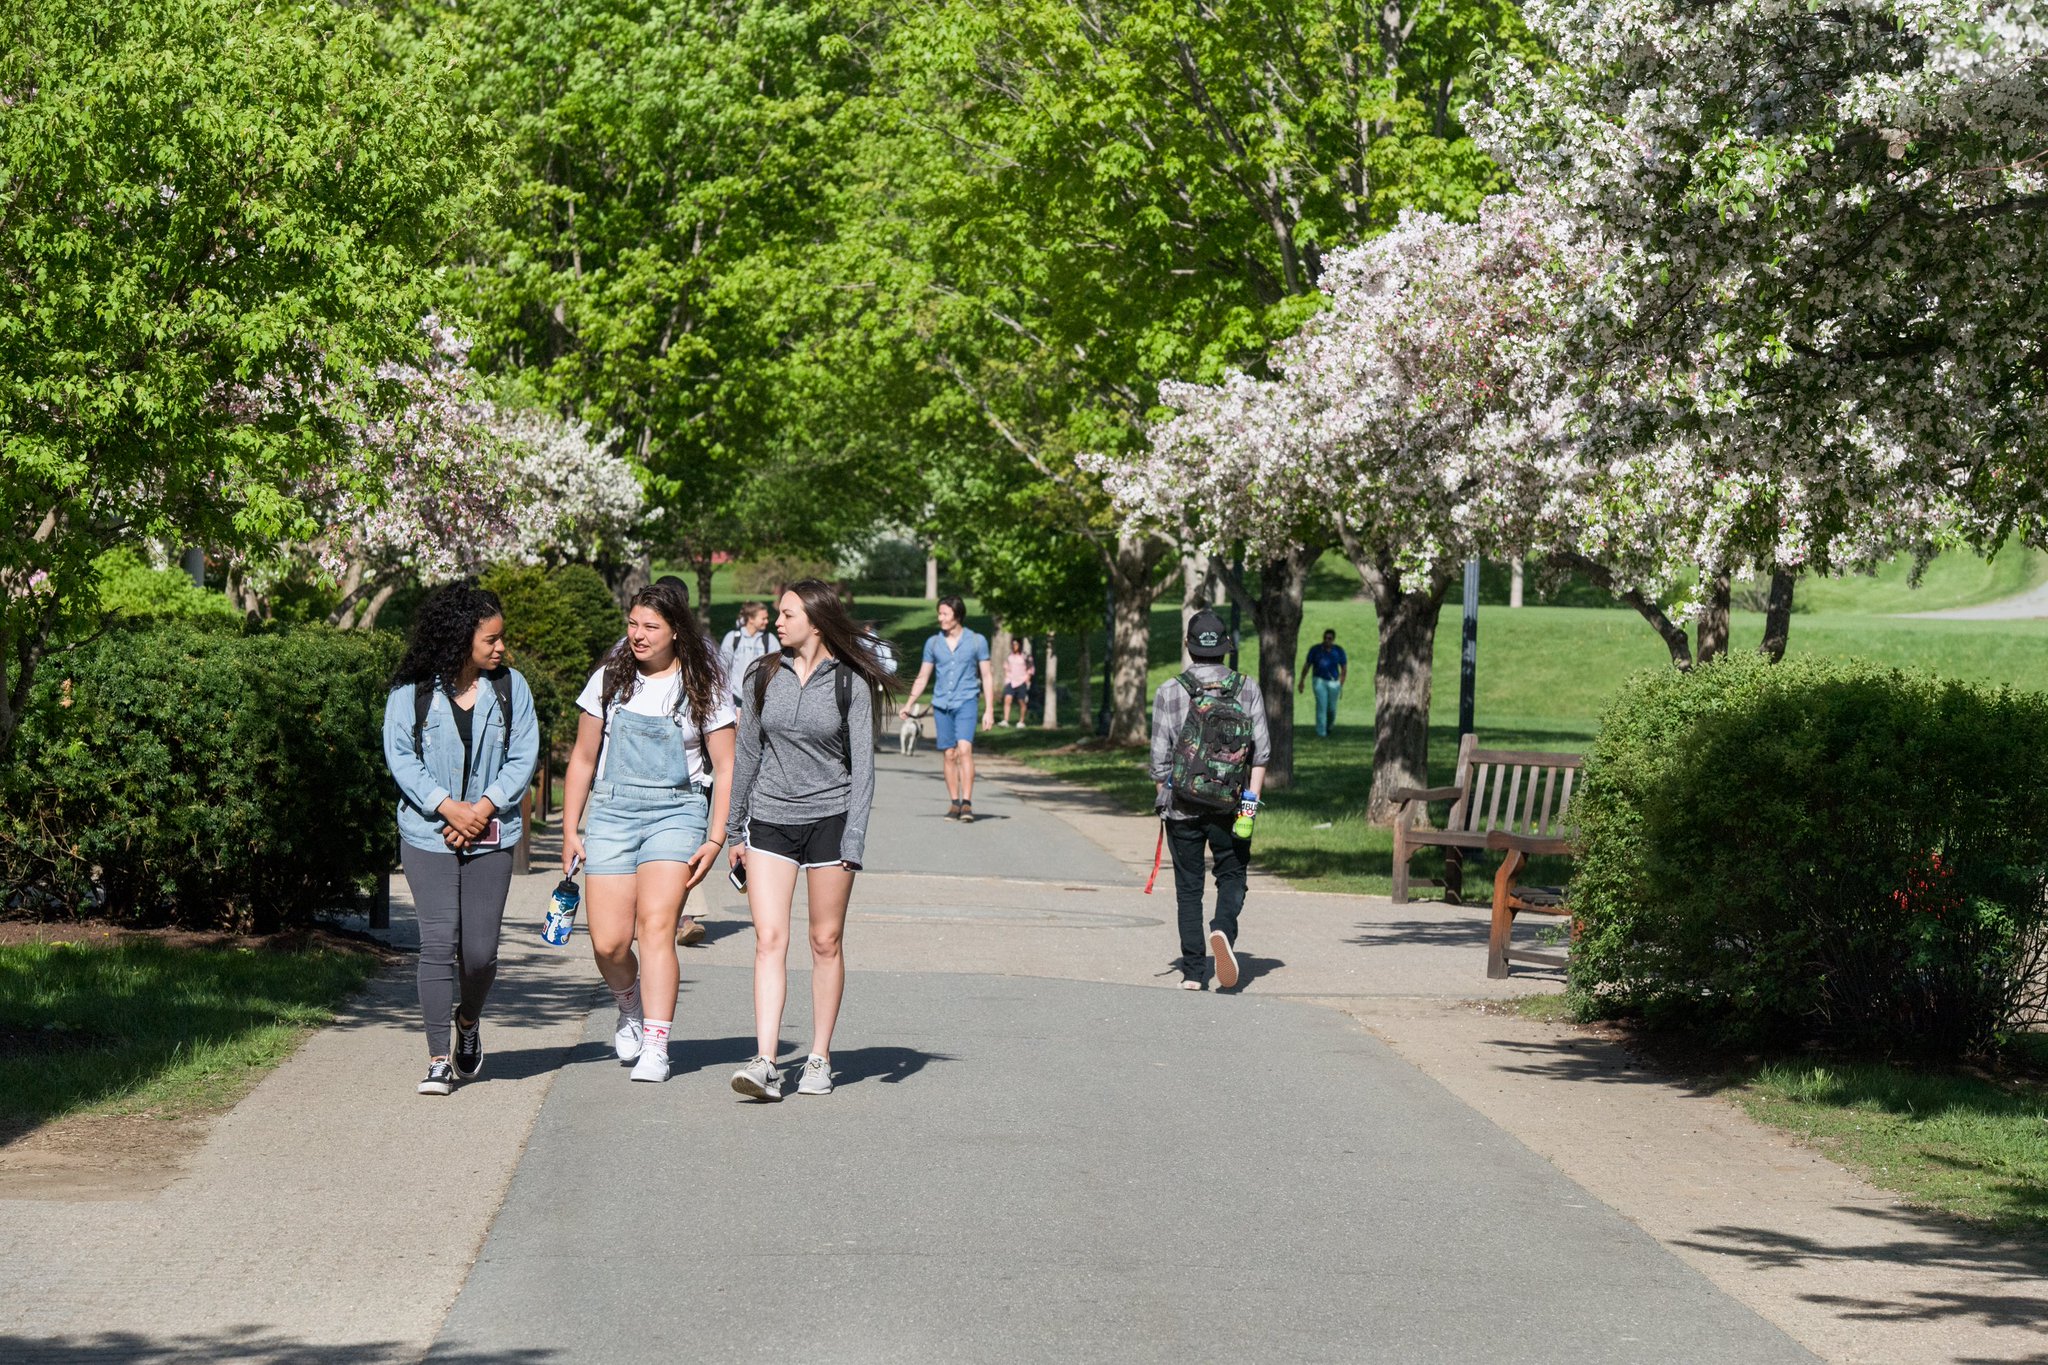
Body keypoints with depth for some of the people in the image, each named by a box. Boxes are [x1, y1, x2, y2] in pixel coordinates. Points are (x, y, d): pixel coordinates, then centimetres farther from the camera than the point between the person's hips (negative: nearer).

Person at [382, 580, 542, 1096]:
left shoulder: (510, 687, 6)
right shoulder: (411, 691, -1)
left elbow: (524, 756, 3)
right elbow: (400, 756, -4)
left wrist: (482, 810, -9)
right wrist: (447, 807, -14)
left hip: (490, 836, 2)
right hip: (428, 835, -2)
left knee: (479, 950, -1)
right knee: (439, 943, -10)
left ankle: (469, 1019, 31)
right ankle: (439, 1060, -4)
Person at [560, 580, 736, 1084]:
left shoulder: (703, 687, 2)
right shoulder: (610, 680, 8)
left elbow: (725, 768, 3)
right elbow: (583, 758, 15)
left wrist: (716, 840, -4)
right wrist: (570, 829, 11)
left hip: (676, 812, -2)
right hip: (612, 811, 2)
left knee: (656, 925, -19)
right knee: (608, 942, -6)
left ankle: (655, 1047, -17)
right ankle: (630, 1009, 27)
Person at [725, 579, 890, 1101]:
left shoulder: (850, 682, -3)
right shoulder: (763, 676, 6)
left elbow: (862, 764, -4)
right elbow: (747, 756, 12)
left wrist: (854, 838, -12)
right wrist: (734, 831, 13)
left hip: (829, 818, -2)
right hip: (770, 819, 2)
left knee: (826, 942, 3)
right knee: (770, 939, -9)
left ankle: (819, 1058, 14)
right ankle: (765, 1062, -17)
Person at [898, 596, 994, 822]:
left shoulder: (976, 641, 3)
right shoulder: (933, 643, 9)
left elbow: (986, 677, 5)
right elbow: (922, 678, 14)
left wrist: (989, 710, 0)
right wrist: (908, 705, 6)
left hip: (965, 702, -3)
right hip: (941, 705, 3)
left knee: (964, 749, -18)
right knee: (950, 755, 3)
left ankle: (967, 804, -20)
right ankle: (954, 804, 10)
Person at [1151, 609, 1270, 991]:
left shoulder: (1169, 692, -3)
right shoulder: (1247, 688, 1)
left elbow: (1160, 756, -2)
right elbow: (1262, 748, -2)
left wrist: (1164, 800, 11)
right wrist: (1252, 798, 1)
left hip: (1182, 805, 0)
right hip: (1230, 807, 0)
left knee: (1188, 887, 8)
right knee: (1232, 876, 11)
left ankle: (1192, 970, 4)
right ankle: (1224, 930, -18)